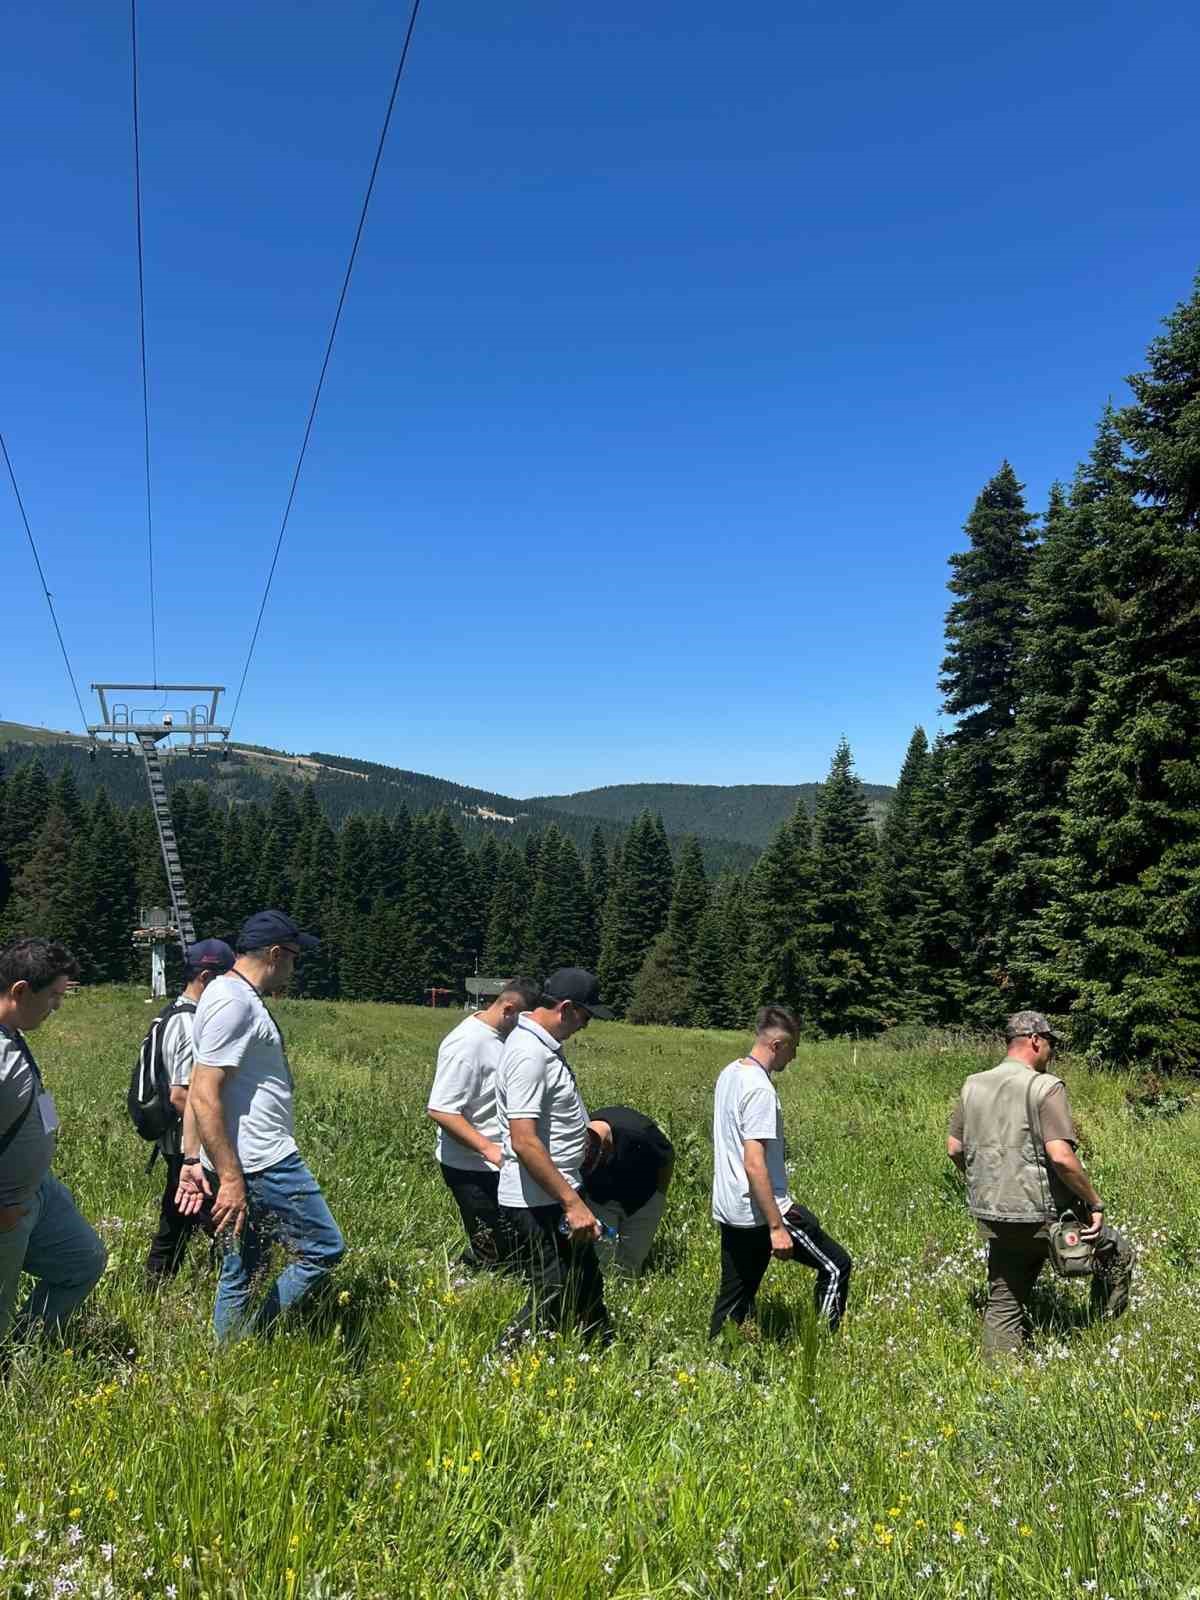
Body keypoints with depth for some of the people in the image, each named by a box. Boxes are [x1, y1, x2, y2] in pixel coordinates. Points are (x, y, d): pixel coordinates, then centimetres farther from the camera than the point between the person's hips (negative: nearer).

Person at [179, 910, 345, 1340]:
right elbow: (205, 1098, -22)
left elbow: (196, 1093, 17)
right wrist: (231, 1178, -22)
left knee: (239, 1273, 15)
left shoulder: (229, 995, 16)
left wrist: (192, 1160, 14)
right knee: (324, 1249, -2)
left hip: (242, 1165, 10)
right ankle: (254, 1339, 2)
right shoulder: (234, 1002, -16)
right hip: (263, 1165, -10)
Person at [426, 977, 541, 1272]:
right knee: (492, 1259, -2)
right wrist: (490, 1149, -28)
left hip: (500, 1165, 9)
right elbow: (440, 1110, -24)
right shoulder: (466, 1044, -20)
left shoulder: (504, 1035, 7)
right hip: (472, 1168, -9)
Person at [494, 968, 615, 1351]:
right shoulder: (529, 1054, -24)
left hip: (557, 1197, 11)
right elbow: (524, 1141, -29)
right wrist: (572, 1203, -27)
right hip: (539, 1204, -11)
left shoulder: (542, 1044, 8)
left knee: (586, 1286, 21)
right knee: (552, 1303, 0)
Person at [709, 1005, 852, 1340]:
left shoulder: (729, 1073, 9)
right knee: (836, 1266, 4)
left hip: (728, 1209, 9)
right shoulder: (760, 1089, -20)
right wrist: (776, 1226, -23)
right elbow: (754, 1164, -24)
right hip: (760, 1211, -9)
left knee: (735, 1297, 16)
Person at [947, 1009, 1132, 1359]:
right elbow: (1061, 1156, -25)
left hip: (991, 1220, 5)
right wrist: (1095, 1202, -12)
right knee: (1117, 1254, 21)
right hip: (1043, 1216, -5)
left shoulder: (973, 1085, 5)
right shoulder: (1046, 1087, -15)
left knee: (1004, 1305, 15)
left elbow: (954, 1148, 10)